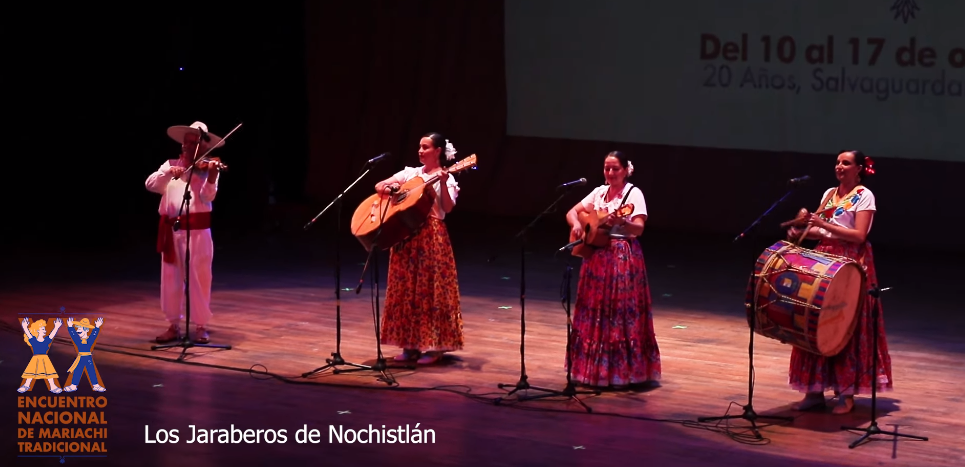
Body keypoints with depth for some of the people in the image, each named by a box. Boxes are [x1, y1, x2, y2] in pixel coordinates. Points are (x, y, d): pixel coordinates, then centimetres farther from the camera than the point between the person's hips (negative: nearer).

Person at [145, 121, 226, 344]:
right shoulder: (171, 165, 12)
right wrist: (169, 172, -18)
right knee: (171, 277, 6)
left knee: (199, 278, -3)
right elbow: (150, 184, -2)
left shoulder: (208, 168, 2)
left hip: (197, 230, -4)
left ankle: (201, 326, 5)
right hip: (172, 229, 4)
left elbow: (208, 197, -13)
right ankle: (174, 326, 14)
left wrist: (211, 176, -30)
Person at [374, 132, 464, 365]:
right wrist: (389, 187, -7)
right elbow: (378, 186, 14)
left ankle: (433, 346, 1)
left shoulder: (446, 178, -1)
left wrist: (442, 184, -27)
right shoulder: (410, 173, 12)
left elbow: (448, 208, -15)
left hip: (431, 236, -5)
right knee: (405, 287, 5)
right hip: (406, 234, 5)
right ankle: (410, 344, 11)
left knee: (430, 288, -4)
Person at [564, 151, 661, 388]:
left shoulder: (633, 193, -8)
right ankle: (596, 370, 15)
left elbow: (639, 229, -19)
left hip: (624, 259, -6)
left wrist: (621, 222, -38)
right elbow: (572, 212, 14)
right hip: (597, 257, 6)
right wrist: (577, 224, -8)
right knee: (595, 313, 7)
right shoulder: (599, 192, 10)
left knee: (621, 313, -6)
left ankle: (623, 373, -2)